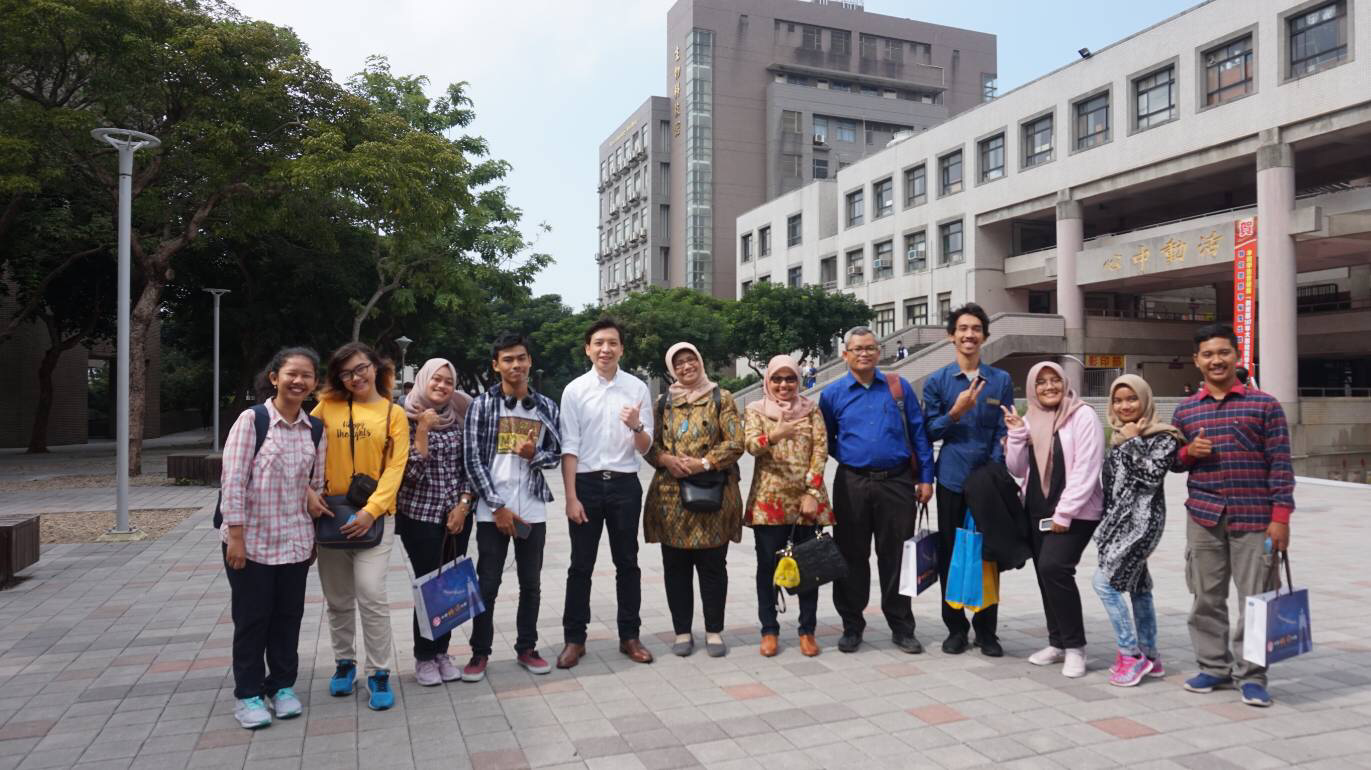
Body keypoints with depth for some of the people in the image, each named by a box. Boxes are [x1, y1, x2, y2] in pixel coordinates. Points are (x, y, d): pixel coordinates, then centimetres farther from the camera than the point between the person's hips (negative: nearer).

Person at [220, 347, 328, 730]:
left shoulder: (316, 430, 4)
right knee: (251, 618, 6)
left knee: (289, 616, 12)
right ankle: (248, 694, 21)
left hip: (294, 541, 4)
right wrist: (235, 536, -15)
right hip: (251, 540, -4)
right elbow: (232, 480, -12)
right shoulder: (251, 419, -10)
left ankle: (282, 685, 28)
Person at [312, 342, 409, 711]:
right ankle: (344, 661, 30)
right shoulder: (328, 407, 5)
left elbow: (395, 467, -4)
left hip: (374, 515, -2)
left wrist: (372, 510, -14)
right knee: (338, 598, 11)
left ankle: (378, 672, 3)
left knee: (371, 593, -11)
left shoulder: (393, 413, 2)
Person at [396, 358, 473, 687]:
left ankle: (442, 651, 21)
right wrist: (423, 429, -16)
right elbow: (412, 470, -14)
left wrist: (463, 504, -3)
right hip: (420, 514, -3)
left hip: (457, 514, 4)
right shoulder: (408, 418, -5)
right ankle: (424, 657, 15)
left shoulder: (459, 418, 5)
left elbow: (469, 467, 7)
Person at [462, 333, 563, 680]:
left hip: (532, 509, 3)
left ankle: (526, 648, 26)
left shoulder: (546, 407, 5)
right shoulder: (482, 404, -3)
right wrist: (498, 506, -11)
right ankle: (480, 653, 19)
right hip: (492, 510, -3)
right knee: (487, 584, 5)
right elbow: (473, 460, -6)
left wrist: (533, 454, -13)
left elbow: (556, 454, 10)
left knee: (531, 584, 11)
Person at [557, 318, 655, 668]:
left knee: (627, 562, 12)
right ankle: (574, 639, 20)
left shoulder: (637, 388, 0)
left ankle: (629, 636, 25)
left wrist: (636, 427, -21)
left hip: (625, 484, 1)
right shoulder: (575, 390, -3)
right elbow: (570, 447, -3)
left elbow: (644, 448, 1)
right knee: (581, 565, 7)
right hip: (587, 483, -1)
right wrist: (571, 497, -8)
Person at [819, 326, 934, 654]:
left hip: (897, 483, 0)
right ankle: (852, 626, 19)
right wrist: (849, 457, 3)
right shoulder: (832, 394, 5)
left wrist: (926, 477, 2)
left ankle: (902, 627, 18)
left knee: (896, 557, 6)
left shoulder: (898, 387, 6)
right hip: (852, 485, 0)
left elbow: (919, 433, 5)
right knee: (851, 556, 6)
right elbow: (825, 441, 15)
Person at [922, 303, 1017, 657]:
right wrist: (956, 411, -14)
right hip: (952, 479, 0)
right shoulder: (936, 381, 4)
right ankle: (955, 628, 19)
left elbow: (1003, 433, 3)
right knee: (950, 555, 5)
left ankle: (986, 630, 18)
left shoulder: (1001, 380, 6)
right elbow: (930, 431, 3)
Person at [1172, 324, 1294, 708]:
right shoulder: (1185, 410, 8)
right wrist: (1187, 452, -6)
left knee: (1255, 598, 1)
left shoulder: (1264, 405, -1)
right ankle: (1214, 666, 21)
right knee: (1207, 597, 8)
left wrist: (1281, 516, -9)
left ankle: (1250, 675, 13)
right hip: (1204, 517, 3)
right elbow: (1174, 462, 18)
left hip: (1254, 518, -3)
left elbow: (1279, 463, -3)